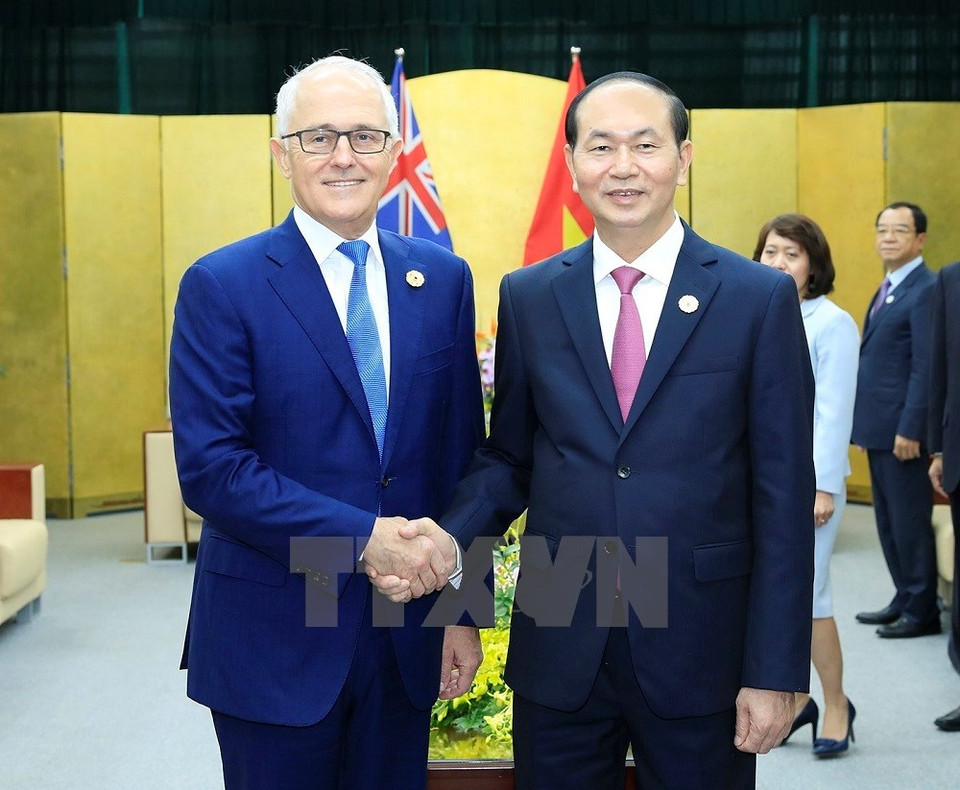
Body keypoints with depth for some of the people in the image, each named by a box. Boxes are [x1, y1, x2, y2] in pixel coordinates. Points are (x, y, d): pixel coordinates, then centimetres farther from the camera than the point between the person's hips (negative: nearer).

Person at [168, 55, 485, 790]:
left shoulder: (442, 279, 4)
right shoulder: (222, 286, -8)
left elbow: (463, 455, 6)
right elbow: (210, 469, -15)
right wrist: (364, 536, -20)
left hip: (407, 638, 4)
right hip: (275, 639, -3)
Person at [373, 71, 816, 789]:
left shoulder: (761, 298, -5)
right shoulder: (528, 297, 3)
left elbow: (784, 496, -5)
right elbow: (509, 458, 9)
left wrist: (776, 672, -7)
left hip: (699, 650, -2)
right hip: (558, 651, 2)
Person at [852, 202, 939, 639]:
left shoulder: (926, 290, -13)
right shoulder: (887, 290, 15)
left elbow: (925, 368, -18)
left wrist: (909, 430, -20)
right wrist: (863, 423, 16)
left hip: (900, 429, -9)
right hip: (877, 428, 9)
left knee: (909, 521, -1)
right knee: (888, 520, 14)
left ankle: (922, 611, 9)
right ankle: (904, 600, 24)